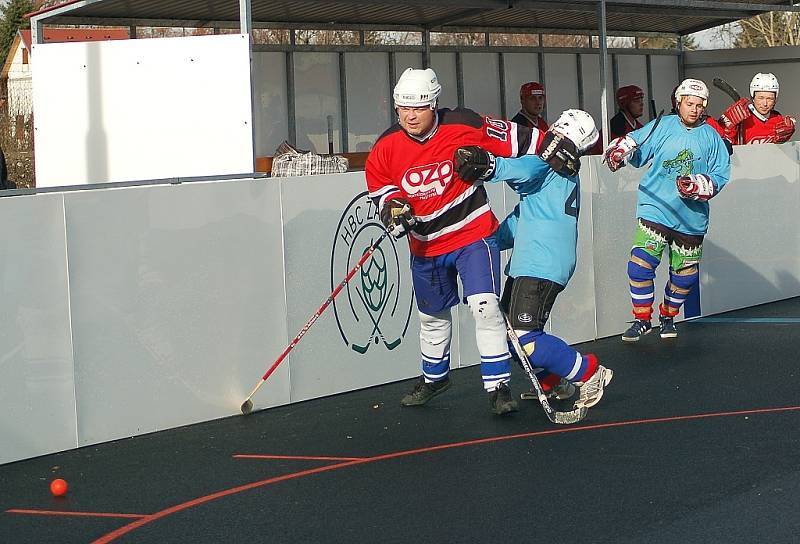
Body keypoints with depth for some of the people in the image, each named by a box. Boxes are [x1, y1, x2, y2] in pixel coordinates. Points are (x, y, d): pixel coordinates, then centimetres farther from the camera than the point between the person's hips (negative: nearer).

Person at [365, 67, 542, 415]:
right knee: (433, 316, 20)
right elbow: (379, 183, 3)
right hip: (426, 245, 4)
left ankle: (498, 386, -10)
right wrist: (392, 207, -17)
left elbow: (515, 138, -9)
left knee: (485, 307, -18)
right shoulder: (386, 148, -8)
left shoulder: (464, 126, -18)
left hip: (473, 234, -4)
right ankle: (434, 377, 44)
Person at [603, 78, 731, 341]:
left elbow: (720, 176, 0)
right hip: (655, 208, -2)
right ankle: (642, 319, 1)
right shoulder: (663, 126, 2)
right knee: (641, 263, -15)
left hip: (691, 217, 2)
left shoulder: (711, 137, 3)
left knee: (685, 274, 10)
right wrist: (621, 149, -21)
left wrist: (700, 185, -18)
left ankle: (668, 316, 34)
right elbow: (635, 143, 2)